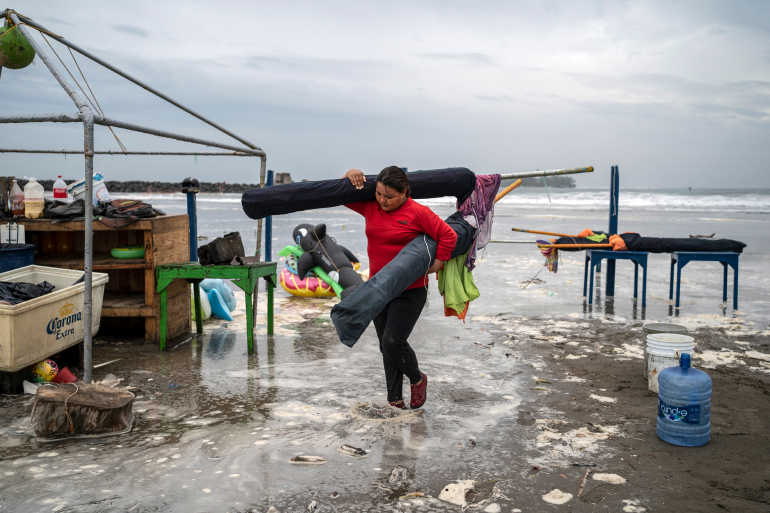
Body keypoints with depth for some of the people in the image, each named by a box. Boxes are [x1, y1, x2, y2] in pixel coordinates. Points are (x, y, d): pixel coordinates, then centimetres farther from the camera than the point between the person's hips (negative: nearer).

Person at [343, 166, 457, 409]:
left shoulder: (418, 213, -13)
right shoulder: (370, 207, 3)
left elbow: (448, 235, -12)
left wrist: (436, 265, -11)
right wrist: (350, 176, -4)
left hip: (409, 291, -6)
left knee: (393, 342, -13)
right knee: (386, 346, 10)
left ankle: (418, 379, 18)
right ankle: (395, 401, 22)